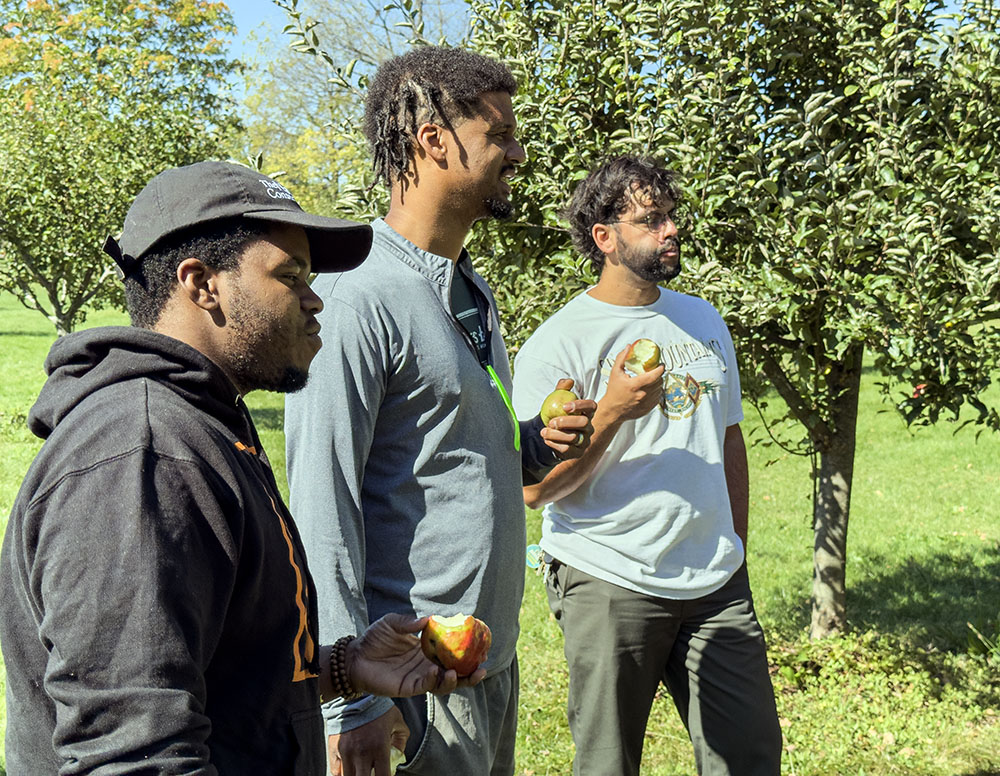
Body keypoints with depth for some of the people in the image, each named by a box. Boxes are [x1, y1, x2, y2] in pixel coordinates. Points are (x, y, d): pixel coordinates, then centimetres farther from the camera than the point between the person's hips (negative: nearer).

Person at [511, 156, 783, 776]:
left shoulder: (704, 320, 11)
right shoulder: (556, 344, -8)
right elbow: (535, 489, -10)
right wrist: (612, 413, -22)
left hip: (718, 585, 5)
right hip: (610, 587, -5)